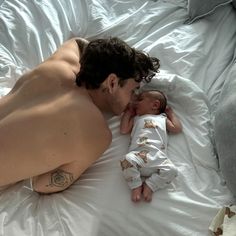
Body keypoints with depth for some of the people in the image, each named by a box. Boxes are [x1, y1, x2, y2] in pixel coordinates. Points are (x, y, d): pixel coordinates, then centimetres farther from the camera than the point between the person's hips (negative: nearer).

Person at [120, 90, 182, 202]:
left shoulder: (163, 118, 31)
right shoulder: (136, 118, 33)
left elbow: (177, 129, 27)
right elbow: (124, 130, 21)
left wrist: (171, 113, 35)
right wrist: (128, 112, 30)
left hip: (158, 156, 1)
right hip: (138, 154, -1)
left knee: (171, 170, -26)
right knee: (127, 160, -34)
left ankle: (149, 185, -14)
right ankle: (136, 185, -16)